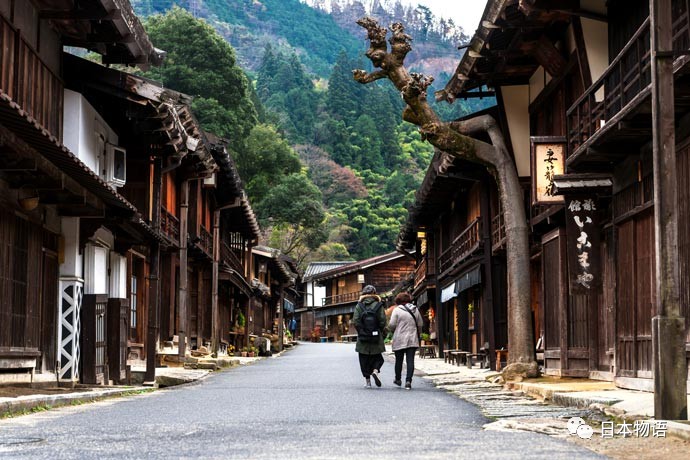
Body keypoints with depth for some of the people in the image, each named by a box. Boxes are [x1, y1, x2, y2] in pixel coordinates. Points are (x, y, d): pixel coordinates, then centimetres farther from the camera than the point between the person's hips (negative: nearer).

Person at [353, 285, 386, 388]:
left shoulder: (359, 306, -2)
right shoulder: (379, 306, -4)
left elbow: (356, 322, -7)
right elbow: (383, 322, -6)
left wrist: (361, 332, 5)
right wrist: (379, 332, 9)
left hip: (363, 338, 0)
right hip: (376, 338, 0)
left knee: (364, 359, 9)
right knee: (377, 358, 13)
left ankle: (367, 381, 6)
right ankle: (375, 371, -15)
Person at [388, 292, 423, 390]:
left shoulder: (397, 310, -6)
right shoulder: (415, 310, 6)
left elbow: (391, 325, -10)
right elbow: (420, 324, 10)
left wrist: (393, 330, 12)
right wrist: (418, 333, 26)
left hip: (399, 340, -2)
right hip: (412, 340, 2)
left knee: (399, 360, 13)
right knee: (410, 360, -1)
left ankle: (398, 379, 27)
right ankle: (408, 381, -12)